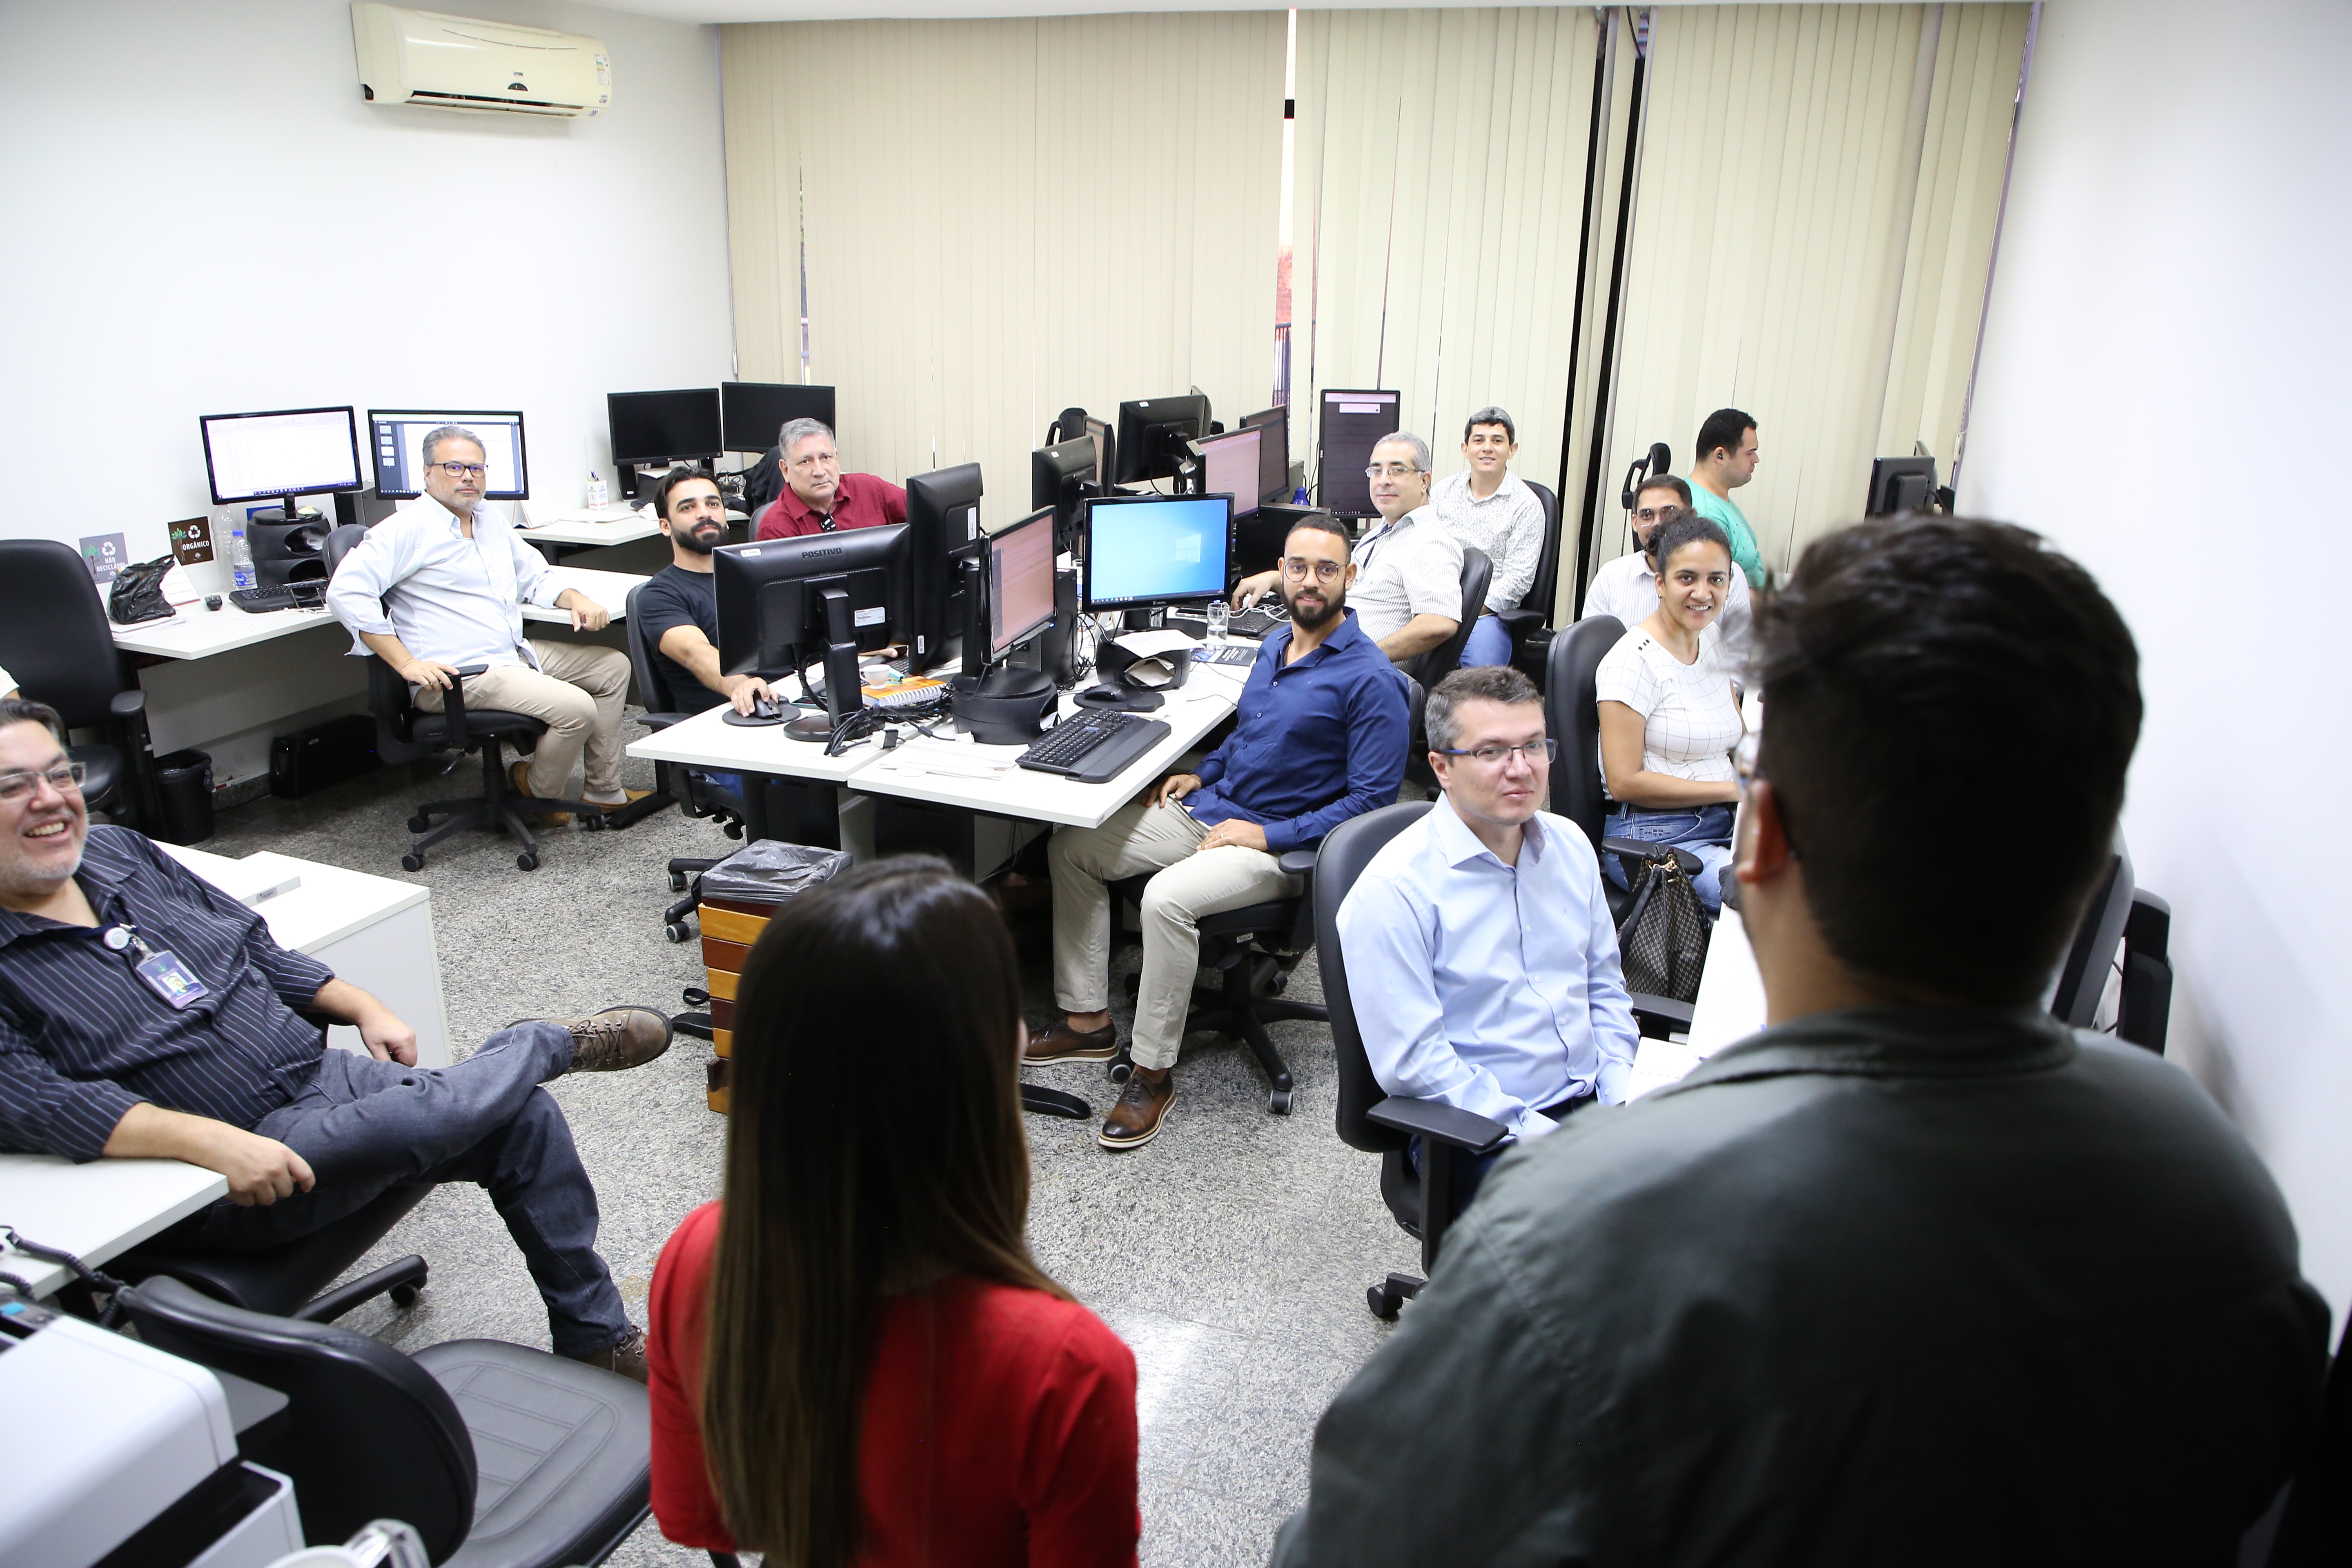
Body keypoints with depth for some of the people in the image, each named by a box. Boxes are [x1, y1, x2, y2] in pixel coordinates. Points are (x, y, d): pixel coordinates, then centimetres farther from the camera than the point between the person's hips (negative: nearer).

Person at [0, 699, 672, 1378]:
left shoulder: (120, 852, 10)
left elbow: (259, 951, 18)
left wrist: (366, 1010, 7)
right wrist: (208, 1141, -33)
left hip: (325, 1074, 7)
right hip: (218, 1191, -7)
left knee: (525, 1115, -9)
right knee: (421, 1118, -31)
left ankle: (596, 1338, 6)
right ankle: (562, 1042, 3)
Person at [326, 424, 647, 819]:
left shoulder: (489, 517, 16)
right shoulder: (408, 529, -10)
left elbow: (533, 576, 26)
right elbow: (346, 593, -19)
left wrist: (574, 598, 3)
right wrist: (407, 664, -23)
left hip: (516, 653, 10)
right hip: (457, 675, -10)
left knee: (613, 665, 10)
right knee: (576, 708, -25)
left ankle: (604, 790, 13)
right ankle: (541, 793, 5)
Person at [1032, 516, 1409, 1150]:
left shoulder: (1371, 679, -16)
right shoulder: (1276, 643, 10)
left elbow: (1371, 800, -17)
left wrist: (1270, 836, -21)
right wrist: (1203, 773, 10)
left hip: (1280, 848, -9)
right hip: (1209, 811, 9)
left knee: (1166, 898, -34)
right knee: (1070, 847, 2)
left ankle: (1154, 1073, -16)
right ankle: (1088, 1020, 10)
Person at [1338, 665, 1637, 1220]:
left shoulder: (1569, 845, 10)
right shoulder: (1394, 889, -13)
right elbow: (1410, 1060, -15)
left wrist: (1625, 1100, 3)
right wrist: (1528, 1131, -18)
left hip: (1593, 1102, 7)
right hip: (1479, 1136, -6)